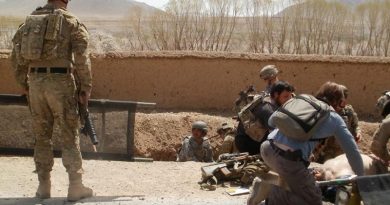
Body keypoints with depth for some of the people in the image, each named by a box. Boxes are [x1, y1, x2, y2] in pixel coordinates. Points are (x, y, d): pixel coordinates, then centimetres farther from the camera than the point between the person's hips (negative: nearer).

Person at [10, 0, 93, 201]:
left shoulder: (29, 21, 12)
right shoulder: (71, 22, -1)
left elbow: (17, 56, 11)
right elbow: (82, 57, -8)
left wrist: (23, 83, 20)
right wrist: (85, 86, -3)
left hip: (35, 82, 4)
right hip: (61, 82, -4)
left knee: (42, 135, 12)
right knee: (69, 136, 1)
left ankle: (43, 186, 14)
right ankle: (75, 187, -1)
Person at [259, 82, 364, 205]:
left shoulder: (301, 100, 22)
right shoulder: (335, 118, 14)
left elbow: (271, 121, 26)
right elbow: (352, 151, 16)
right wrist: (361, 179, 28)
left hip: (267, 148, 5)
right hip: (289, 159, -5)